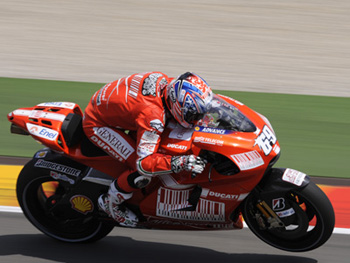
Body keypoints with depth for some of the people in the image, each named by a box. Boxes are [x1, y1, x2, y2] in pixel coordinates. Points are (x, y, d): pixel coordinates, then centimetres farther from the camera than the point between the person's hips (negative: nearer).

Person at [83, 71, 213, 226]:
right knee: (143, 172, -18)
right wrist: (181, 163, -43)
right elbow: (144, 162, -40)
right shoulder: (153, 114, -37)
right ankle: (110, 202, 5)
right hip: (97, 125, -9)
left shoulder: (164, 81, -14)